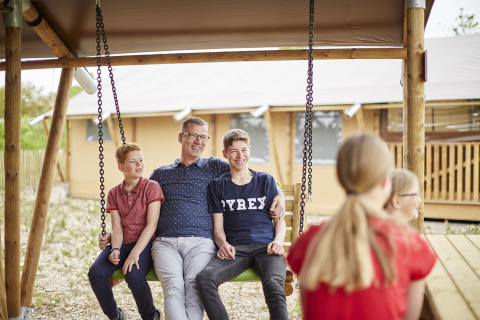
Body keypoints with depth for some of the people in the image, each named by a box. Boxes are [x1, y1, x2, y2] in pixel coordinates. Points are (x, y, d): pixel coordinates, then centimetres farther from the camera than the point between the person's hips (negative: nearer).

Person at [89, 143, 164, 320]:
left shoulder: (152, 187, -3)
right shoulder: (114, 193, 10)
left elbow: (151, 225, -11)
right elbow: (116, 228, 4)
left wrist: (135, 253, -21)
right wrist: (115, 249, -17)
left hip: (144, 243, -4)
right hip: (122, 244, 4)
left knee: (133, 275, -33)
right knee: (95, 272, -22)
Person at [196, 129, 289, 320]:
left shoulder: (266, 181, 17)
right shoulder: (218, 186, 17)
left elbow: (280, 219, 16)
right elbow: (218, 227, 13)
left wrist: (278, 241, -5)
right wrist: (223, 243, -10)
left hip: (265, 247, -1)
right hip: (235, 249, 1)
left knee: (274, 285, -34)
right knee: (204, 278, -31)